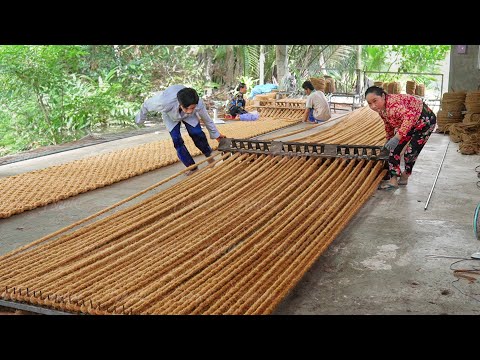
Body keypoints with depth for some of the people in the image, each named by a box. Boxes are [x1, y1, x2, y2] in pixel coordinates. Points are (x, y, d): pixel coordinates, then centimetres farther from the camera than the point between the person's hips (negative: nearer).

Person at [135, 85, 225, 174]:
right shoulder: (164, 101, -47)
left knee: (197, 134, -13)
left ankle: (209, 155, 14)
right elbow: (146, 105, -25)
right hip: (170, 116, -1)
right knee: (177, 141, -9)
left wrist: (216, 134, -2)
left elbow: (206, 119, -17)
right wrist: (140, 118, -5)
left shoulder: (199, 104, -39)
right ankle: (192, 167, 6)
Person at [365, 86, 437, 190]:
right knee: (395, 148, -1)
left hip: (425, 120, -9)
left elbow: (410, 116, -53)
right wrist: (389, 141, 22)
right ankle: (393, 180, 1)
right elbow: (389, 126, 11)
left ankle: (404, 176, 16)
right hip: (410, 123, 9)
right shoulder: (382, 110, -7)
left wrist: (397, 137, -58)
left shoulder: (393, 104, -37)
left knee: (410, 151, -10)